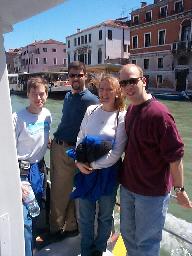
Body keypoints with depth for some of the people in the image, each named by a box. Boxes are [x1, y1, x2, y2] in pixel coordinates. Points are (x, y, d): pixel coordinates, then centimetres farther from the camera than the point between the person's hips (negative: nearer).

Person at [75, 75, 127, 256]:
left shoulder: (122, 117, -11)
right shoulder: (91, 110, 2)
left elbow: (117, 151, -13)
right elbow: (80, 138, 6)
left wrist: (94, 165, -13)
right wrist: (79, 162, -6)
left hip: (108, 171, -3)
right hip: (85, 169, 3)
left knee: (105, 215, 15)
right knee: (85, 214, 14)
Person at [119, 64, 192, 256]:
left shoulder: (158, 113, -24)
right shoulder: (130, 109, 2)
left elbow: (175, 155, -20)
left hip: (152, 192, -7)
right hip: (127, 186, 8)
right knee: (127, 234, 25)